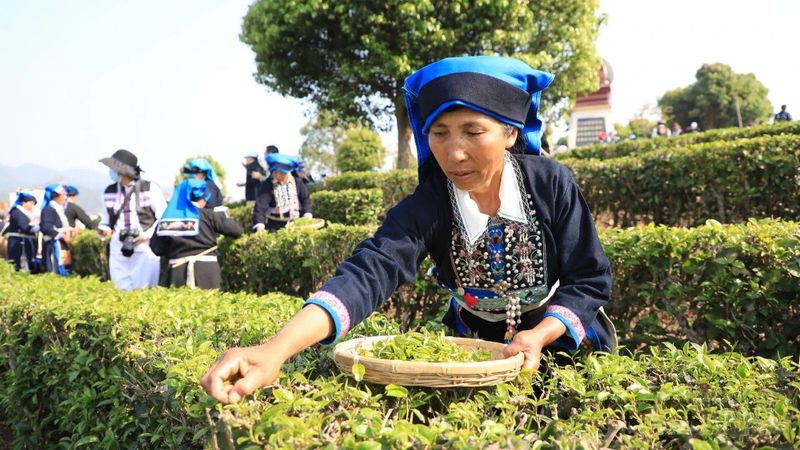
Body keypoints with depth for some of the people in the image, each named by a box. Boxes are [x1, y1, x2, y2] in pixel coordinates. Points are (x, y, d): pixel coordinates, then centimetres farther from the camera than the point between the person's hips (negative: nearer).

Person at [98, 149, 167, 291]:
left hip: (146, 248, -4)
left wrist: (148, 235, -13)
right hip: (119, 250, 4)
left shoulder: (150, 188, -3)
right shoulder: (109, 191, 9)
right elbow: (106, 217, 18)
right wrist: (104, 228, -4)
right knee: (123, 290, 8)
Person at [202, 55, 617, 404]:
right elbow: (370, 270, -41)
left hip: (559, 337, 0)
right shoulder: (426, 206, -25)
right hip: (474, 341, 1)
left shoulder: (551, 185, -25)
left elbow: (588, 280, -17)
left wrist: (539, 336, -36)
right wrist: (276, 349, -57)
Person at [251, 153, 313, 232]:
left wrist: (307, 215, -4)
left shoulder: (297, 181, -3)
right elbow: (260, 206, -19)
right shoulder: (267, 186, -12)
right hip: (275, 226, -3)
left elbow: (306, 199, 10)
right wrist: (259, 225, -33)